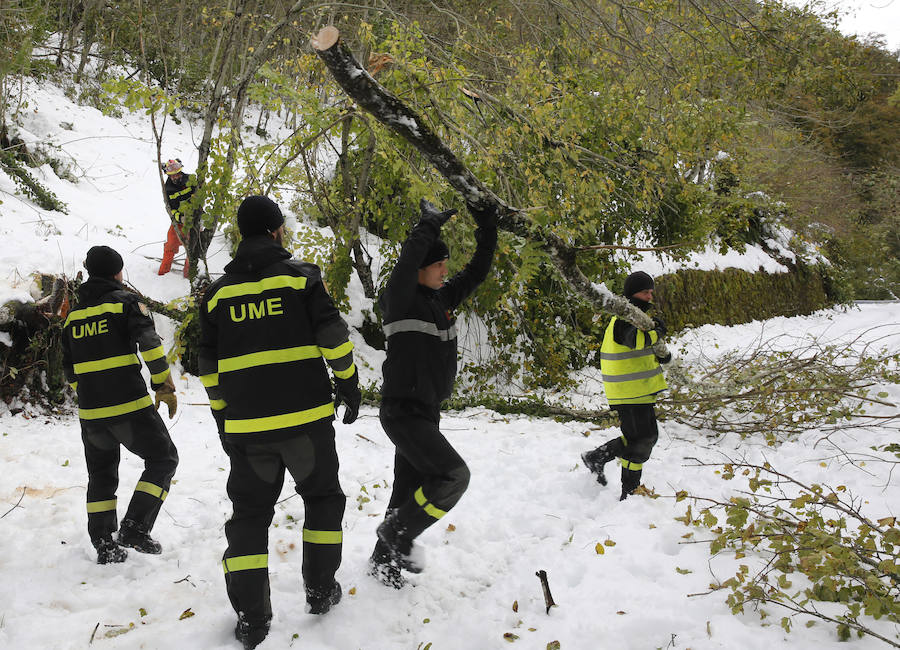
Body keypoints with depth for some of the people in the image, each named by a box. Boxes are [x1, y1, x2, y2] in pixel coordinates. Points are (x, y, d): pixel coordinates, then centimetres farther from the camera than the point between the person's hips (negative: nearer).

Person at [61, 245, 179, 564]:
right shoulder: (126, 301, -3)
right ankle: (135, 527, -4)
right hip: (130, 407, -6)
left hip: (90, 412, 6)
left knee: (101, 474, 20)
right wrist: (165, 386, -9)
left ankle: (103, 544, 18)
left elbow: (69, 369, 21)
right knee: (163, 459, 8)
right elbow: (150, 344, -16)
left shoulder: (74, 314, 15)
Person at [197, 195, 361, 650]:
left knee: (249, 513, 11)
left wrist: (222, 416, 19)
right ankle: (320, 590, 22)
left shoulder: (218, 292, 8)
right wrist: (349, 385, 6)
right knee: (322, 496, 19)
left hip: (246, 425, 2)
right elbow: (332, 337, -6)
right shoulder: (300, 276, -1)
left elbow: (210, 366, 10)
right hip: (306, 416, -2)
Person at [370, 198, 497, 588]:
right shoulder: (400, 300, -13)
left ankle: (385, 559, 28)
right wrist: (431, 224, -25)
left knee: (410, 490, 14)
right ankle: (398, 536, -1)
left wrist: (487, 226, 6)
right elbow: (407, 262, -32)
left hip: (427, 413, 8)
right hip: (403, 412, -8)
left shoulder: (443, 298, 9)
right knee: (453, 474, -17)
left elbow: (478, 271, 15)